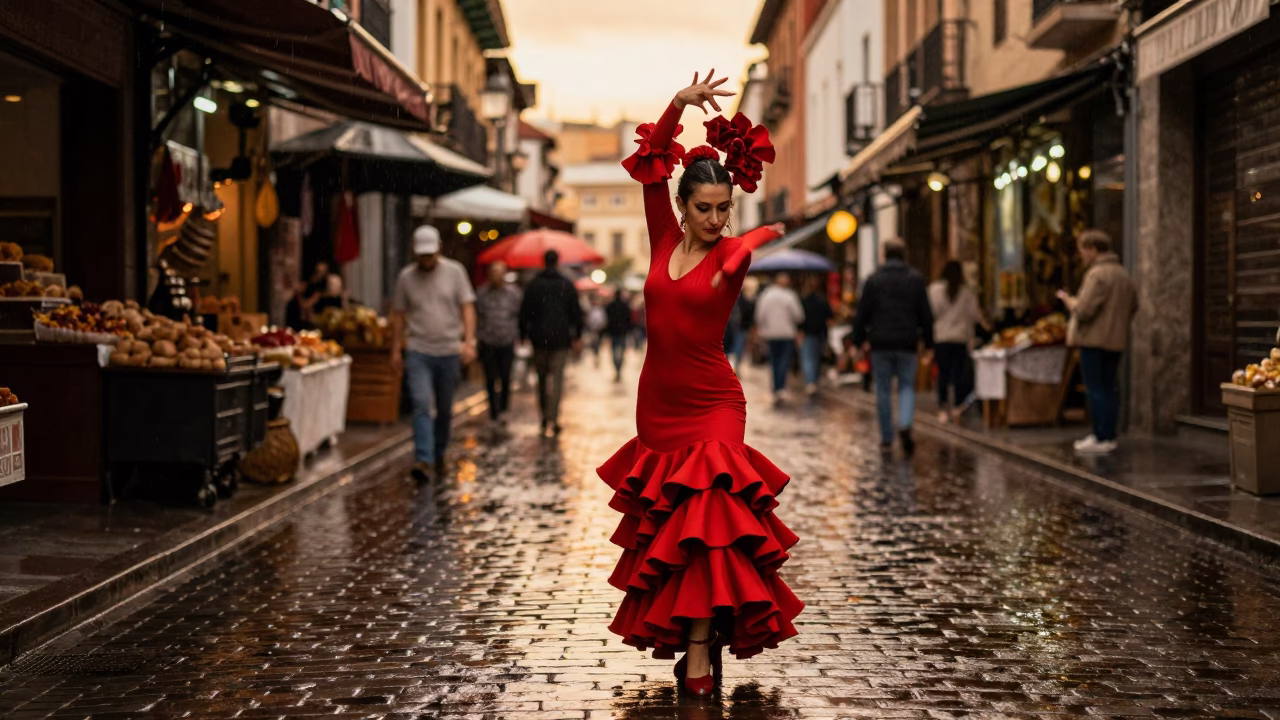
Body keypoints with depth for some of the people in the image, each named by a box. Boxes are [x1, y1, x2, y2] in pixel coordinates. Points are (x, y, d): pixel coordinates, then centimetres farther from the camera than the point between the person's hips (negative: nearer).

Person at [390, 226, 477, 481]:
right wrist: (396, 350, 5)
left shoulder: (454, 271, 1)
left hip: (449, 352, 1)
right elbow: (398, 314, 9)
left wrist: (469, 341, -13)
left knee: (445, 410, 11)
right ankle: (424, 460, -21)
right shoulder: (406, 277, 4)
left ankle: (439, 455, 28)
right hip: (419, 352, -1)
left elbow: (467, 307, -2)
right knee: (422, 405, -15)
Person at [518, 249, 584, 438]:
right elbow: (576, 312, 1)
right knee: (556, 378, -2)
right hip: (561, 338, -1)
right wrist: (577, 336, 10)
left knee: (542, 377, 16)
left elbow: (524, 312, 1)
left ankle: (546, 416, 25)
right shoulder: (567, 285, -1)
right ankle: (551, 421, -11)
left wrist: (523, 334, 10)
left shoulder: (533, 285, 1)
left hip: (539, 338, 1)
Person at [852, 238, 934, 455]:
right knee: (907, 386, 9)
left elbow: (862, 313, 0)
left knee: (883, 390, 7)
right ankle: (905, 424, -16)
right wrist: (929, 345, 8)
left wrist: (859, 341, 7)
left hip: (880, 343, 0)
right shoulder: (915, 279, 3)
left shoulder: (873, 280, 1)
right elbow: (926, 314, 3)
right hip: (907, 343, 0)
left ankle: (886, 437, 9)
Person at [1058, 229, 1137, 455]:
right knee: (1109, 389, 12)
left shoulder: (1097, 275, -15)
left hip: (1094, 339, -9)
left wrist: (1068, 300, -3)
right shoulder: (1123, 274, 15)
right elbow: (1133, 307, 23)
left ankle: (1100, 439, -5)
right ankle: (1109, 437, 14)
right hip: (1116, 340, 9)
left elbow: (1084, 311, -20)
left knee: (1095, 389, -5)